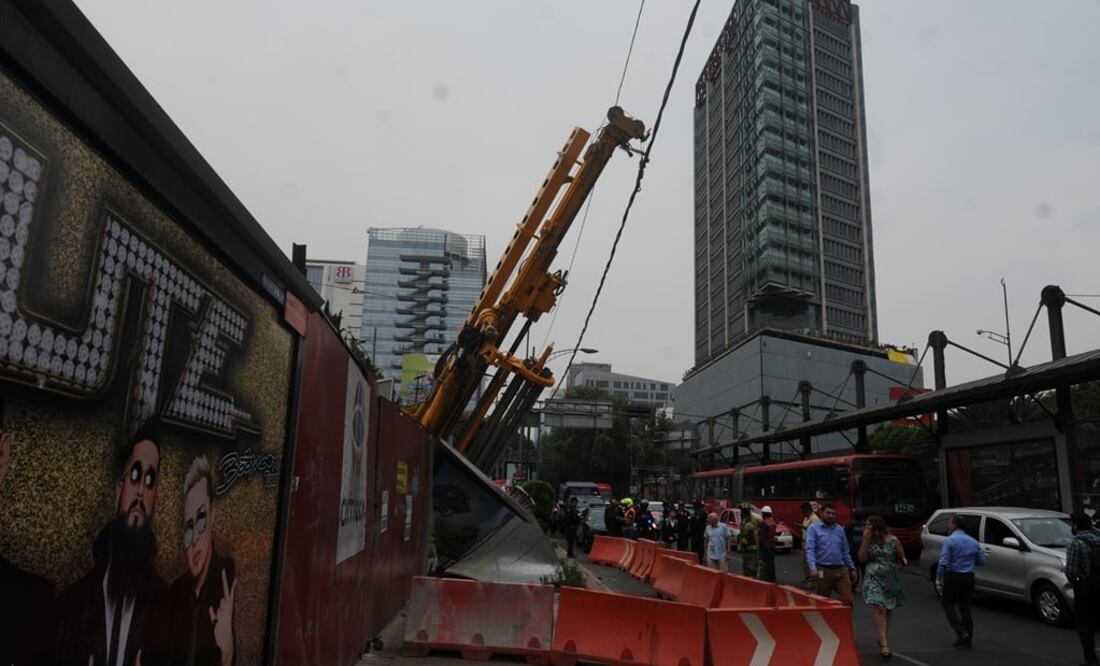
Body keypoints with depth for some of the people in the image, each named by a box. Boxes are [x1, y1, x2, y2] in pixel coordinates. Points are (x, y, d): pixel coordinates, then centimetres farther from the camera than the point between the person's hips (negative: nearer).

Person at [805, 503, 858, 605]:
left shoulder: (840, 529, 14)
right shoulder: (814, 528, -2)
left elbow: (846, 552, 18)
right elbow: (810, 550, -13)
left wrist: (852, 568, 12)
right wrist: (813, 568, -25)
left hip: (841, 570, 4)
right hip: (823, 571, -4)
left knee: (847, 601, -2)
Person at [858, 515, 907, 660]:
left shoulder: (893, 540, -4)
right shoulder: (868, 540, 0)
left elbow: (903, 558, 6)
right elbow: (862, 558, -7)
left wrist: (902, 563, -16)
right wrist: (865, 541, -14)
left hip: (891, 579, 1)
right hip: (874, 578, -1)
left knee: (888, 610, 10)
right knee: (879, 609, -14)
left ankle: (883, 639, 27)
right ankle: (884, 644, -13)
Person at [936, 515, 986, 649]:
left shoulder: (949, 540, -12)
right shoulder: (973, 542, 7)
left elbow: (944, 562, -18)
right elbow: (982, 560, 12)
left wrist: (939, 577, -6)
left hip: (953, 576, -6)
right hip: (969, 577, 6)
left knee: (948, 603, 7)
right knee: (965, 607, 12)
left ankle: (960, 631, -7)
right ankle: (968, 639, 13)